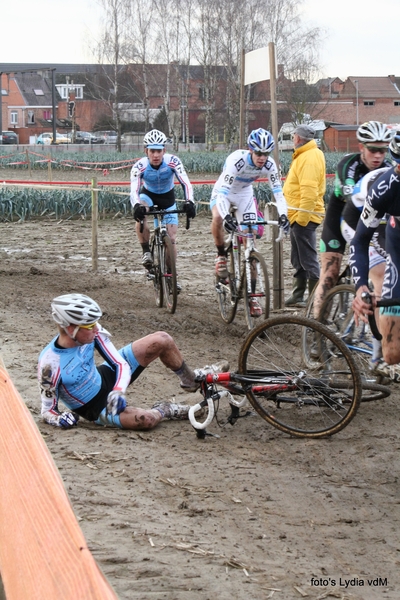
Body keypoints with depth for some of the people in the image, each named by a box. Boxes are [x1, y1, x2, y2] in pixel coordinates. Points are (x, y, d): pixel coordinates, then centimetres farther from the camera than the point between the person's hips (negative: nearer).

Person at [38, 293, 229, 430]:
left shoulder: (92, 331, -19)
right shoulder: (50, 364, -33)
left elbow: (121, 364, -14)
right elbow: (47, 411, -19)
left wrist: (118, 392, -32)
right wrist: (59, 419, -41)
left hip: (106, 379, 6)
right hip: (96, 408, -6)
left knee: (162, 340, -7)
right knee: (146, 420, -34)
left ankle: (191, 380, 22)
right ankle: (163, 410, 5)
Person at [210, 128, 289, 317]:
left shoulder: (269, 165, -22)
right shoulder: (236, 160, -35)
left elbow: (278, 191, -21)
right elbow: (223, 191, -41)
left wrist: (283, 215, -38)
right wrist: (227, 216, -56)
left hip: (245, 194, 3)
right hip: (223, 192, -3)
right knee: (218, 219, -38)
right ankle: (221, 255, -10)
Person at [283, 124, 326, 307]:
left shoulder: (309, 158, -19)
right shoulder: (306, 155, 15)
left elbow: (309, 191, -26)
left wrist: (302, 216, -26)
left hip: (303, 217, -11)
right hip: (298, 215, 11)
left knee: (308, 260, -8)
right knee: (298, 260, 17)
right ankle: (297, 296, 26)